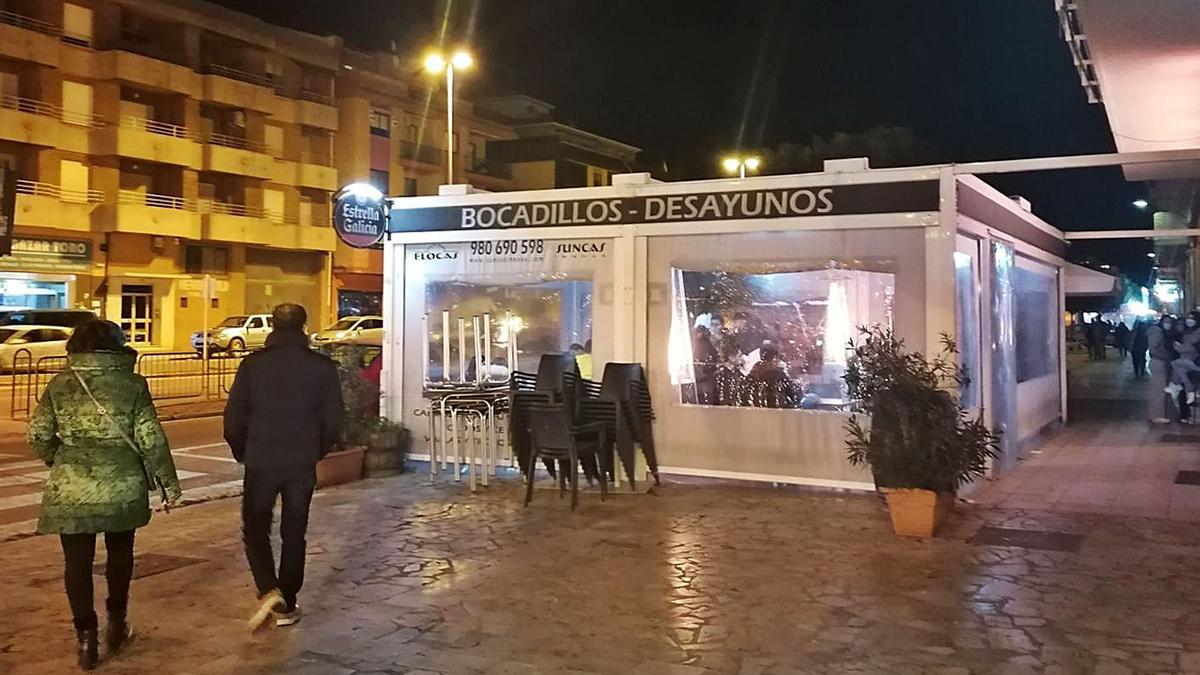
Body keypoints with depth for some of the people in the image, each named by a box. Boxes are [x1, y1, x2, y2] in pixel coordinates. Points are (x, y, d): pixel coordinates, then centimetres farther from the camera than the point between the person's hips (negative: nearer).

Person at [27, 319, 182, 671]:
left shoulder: (60, 384, 1)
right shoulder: (132, 384, -5)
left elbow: (38, 435, 3)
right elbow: (151, 439, -7)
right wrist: (169, 483, 0)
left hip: (70, 489, 1)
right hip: (122, 487, 0)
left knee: (78, 562, 9)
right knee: (120, 554, 19)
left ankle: (86, 636, 9)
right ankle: (117, 623, 28)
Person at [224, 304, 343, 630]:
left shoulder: (253, 364, -5)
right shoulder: (322, 367, -3)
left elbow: (234, 419, -3)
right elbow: (333, 421, 0)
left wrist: (242, 453, 14)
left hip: (261, 463, -1)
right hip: (303, 465, 1)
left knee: (255, 529, 13)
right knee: (294, 533, 12)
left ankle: (269, 590, -7)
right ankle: (287, 605, 16)